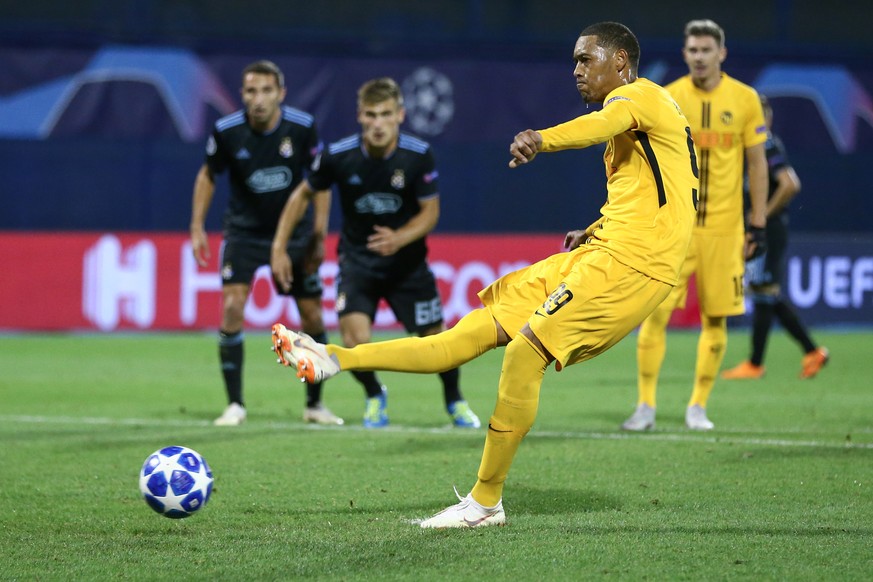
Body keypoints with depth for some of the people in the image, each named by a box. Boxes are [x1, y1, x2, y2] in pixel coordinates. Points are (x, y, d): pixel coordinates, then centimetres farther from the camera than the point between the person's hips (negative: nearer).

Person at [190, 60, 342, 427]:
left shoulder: (302, 127, -15)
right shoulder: (226, 131, -16)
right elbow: (208, 175, 3)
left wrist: (319, 235, -5)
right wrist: (197, 227, -2)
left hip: (293, 232, 1)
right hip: (244, 232, -1)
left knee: (312, 317, 2)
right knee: (232, 307, -17)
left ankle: (314, 404, 21)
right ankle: (235, 405, -8)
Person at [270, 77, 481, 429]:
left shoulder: (419, 155, -17)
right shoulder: (338, 155, -17)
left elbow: (430, 211, -10)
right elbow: (303, 194, 0)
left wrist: (399, 239, -29)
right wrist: (279, 247, -2)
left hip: (407, 262, 1)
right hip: (357, 260, 0)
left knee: (434, 338, 4)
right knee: (355, 340, -19)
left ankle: (454, 401, 37)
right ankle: (374, 396, 15)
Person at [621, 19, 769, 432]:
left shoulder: (744, 99, 1)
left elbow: (757, 163, 6)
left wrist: (758, 224, 2)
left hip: (724, 227, 1)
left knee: (716, 317, 3)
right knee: (655, 311, -9)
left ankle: (698, 407, 14)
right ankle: (645, 405, -2)